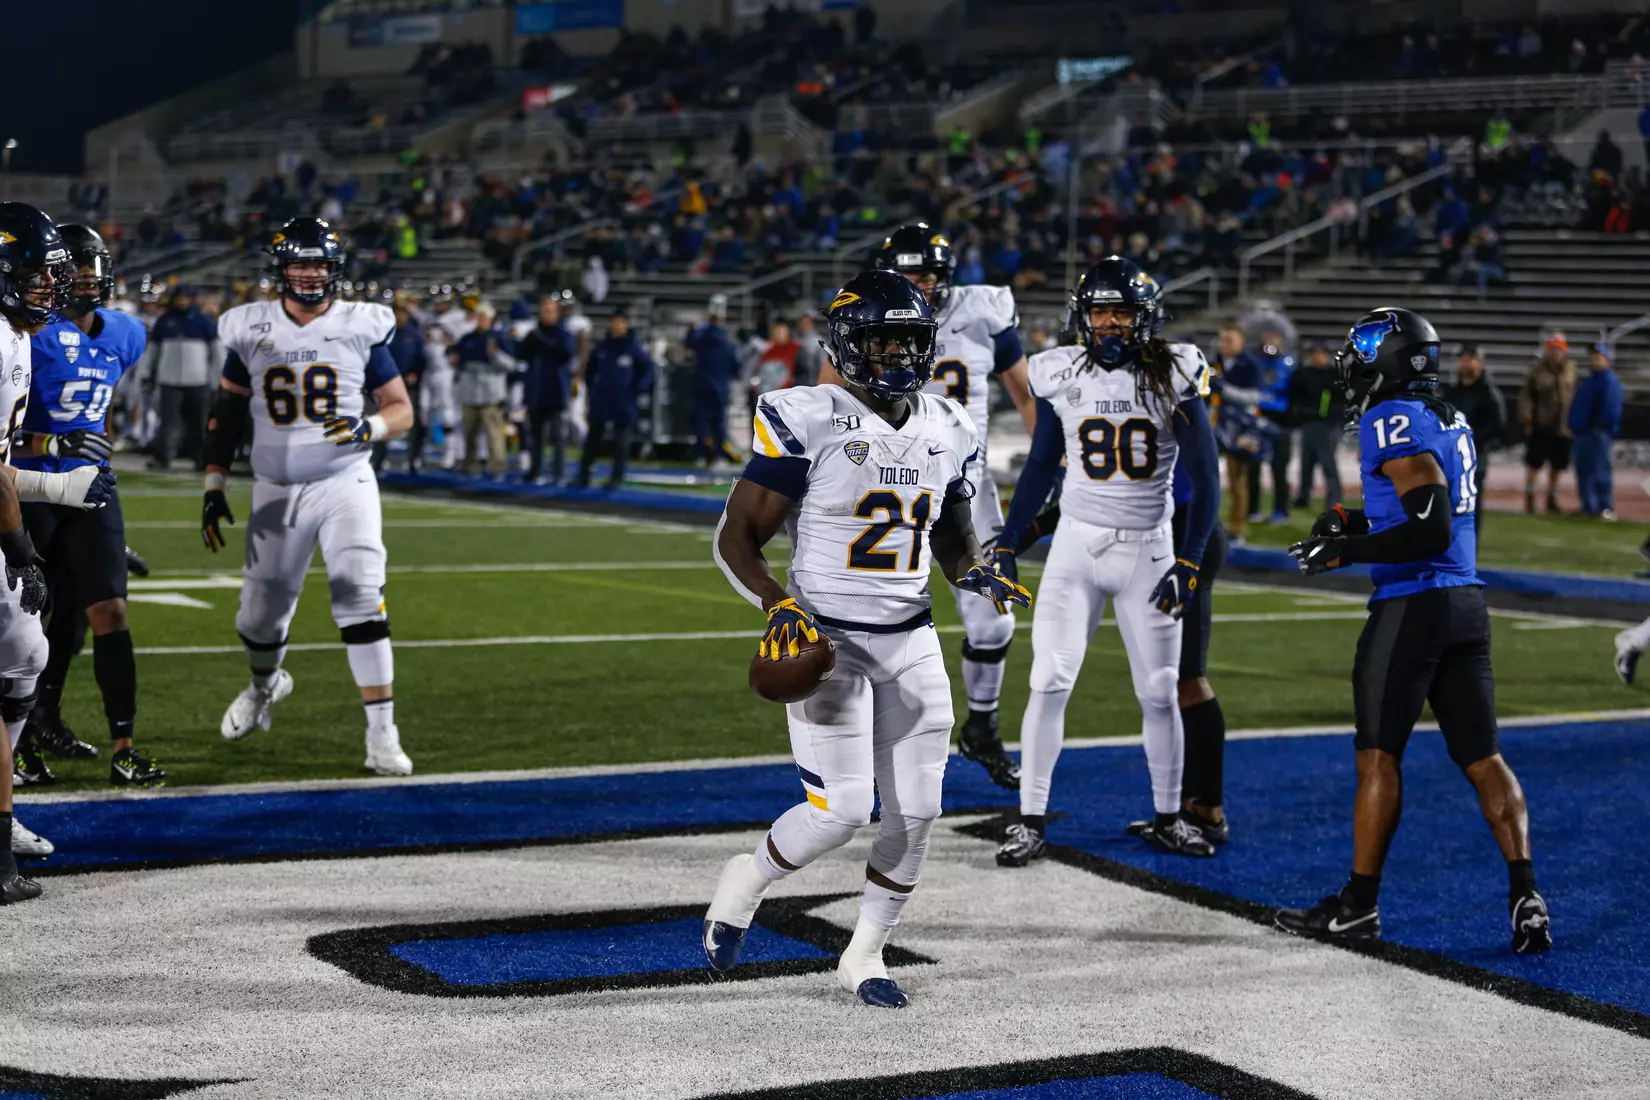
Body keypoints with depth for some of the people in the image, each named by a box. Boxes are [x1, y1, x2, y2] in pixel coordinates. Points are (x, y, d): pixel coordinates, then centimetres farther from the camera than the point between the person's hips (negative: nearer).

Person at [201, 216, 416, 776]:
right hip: (277, 490, 2)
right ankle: (265, 684, 44)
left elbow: (402, 409, 1)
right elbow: (226, 414, 10)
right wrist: (214, 487, 4)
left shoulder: (360, 328, -3)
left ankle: (381, 733, -14)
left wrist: (369, 427, -21)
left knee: (361, 598, -18)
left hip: (346, 483, -2)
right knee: (260, 616, 9)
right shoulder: (250, 330, 1)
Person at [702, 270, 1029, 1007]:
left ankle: (863, 957, 21)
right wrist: (778, 603, -25)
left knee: (915, 813, 2)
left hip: (911, 643, 6)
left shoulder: (946, 433, 6)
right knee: (841, 812, -11)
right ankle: (746, 883, 20)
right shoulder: (808, 424, -12)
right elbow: (736, 537, -10)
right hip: (827, 640, -6)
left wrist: (975, 573, -1)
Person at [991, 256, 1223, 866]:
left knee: (1159, 693, 5)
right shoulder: (1062, 375, -1)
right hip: (1077, 542, 1)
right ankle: (1030, 822, 1)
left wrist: (1189, 564, -9)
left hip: (1149, 547, -1)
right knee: (1050, 682, -7)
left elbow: (1205, 478, -4)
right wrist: (1006, 546, 7)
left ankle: (1167, 819, 21)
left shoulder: (1174, 376, -7)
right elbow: (1040, 468, 10)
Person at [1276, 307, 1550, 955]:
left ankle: (1359, 903, 7)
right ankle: (1525, 896, -2)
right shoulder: (1453, 423, 14)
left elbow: (1431, 531, -20)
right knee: (1482, 758, 6)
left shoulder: (1394, 422, -13)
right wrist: (1355, 522, 19)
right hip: (1466, 602, 8)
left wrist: (1347, 552, -16)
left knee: (1378, 755, 1)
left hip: (1413, 606, -8)